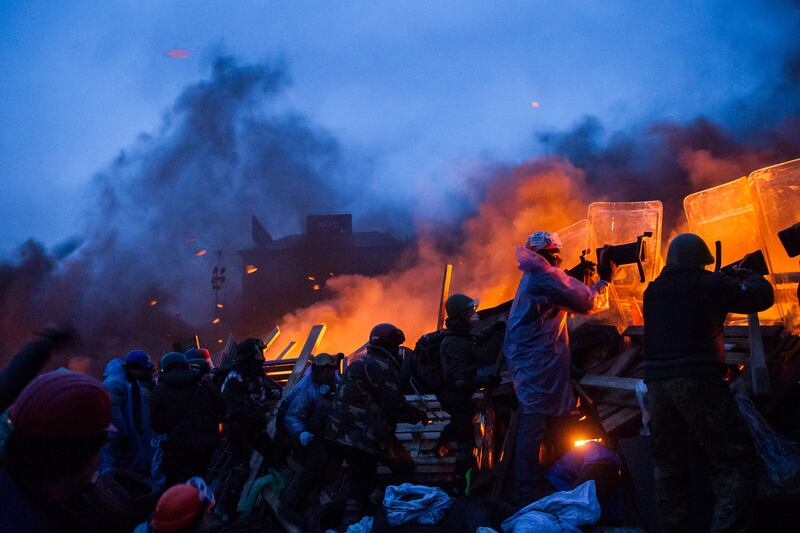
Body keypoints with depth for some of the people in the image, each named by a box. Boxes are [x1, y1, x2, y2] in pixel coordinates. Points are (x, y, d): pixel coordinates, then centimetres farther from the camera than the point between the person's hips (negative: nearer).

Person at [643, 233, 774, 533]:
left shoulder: (653, 291, 13)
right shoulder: (710, 284, -2)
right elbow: (763, 297, 7)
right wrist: (751, 277, 28)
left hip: (656, 381, 6)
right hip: (697, 380, -6)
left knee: (669, 468, 16)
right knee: (734, 465, -1)